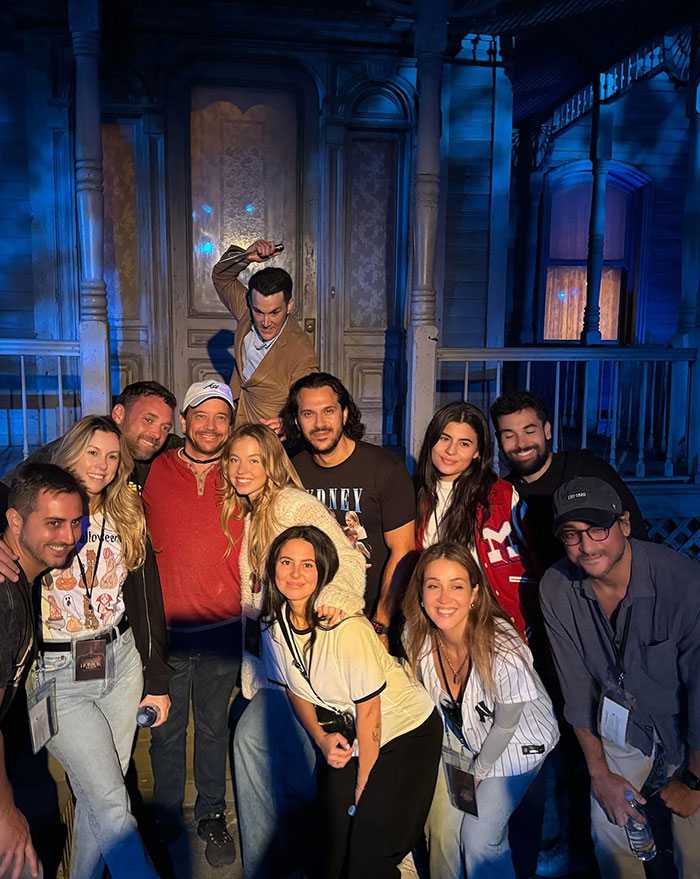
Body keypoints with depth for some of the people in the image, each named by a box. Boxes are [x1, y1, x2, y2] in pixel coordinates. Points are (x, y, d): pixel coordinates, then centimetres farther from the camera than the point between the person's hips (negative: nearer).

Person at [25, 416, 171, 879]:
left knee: (97, 795, 12)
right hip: (57, 674, -3)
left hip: (121, 665, 4)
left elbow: (147, 599, 7)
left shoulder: (128, 519, 6)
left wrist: (157, 680, 8)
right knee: (111, 804, -4)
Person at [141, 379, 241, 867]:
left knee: (213, 726, 19)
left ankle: (212, 815, 41)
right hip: (164, 629, 0)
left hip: (222, 629, 1)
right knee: (167, 729, 18)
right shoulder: (153, 470, -4)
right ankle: (167, 821, 42)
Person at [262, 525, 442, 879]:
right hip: (348, 735, 6)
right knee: (333, 841, 9)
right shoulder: (275, 624, -9)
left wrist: (364, 785, -10)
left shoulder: (347, 628, -30)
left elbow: (369, 711, -21)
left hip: (405, 732, -5)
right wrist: (321, 738, -6)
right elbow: (296, 688, 7)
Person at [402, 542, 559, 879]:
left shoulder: (504, 652, -36)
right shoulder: (417, 635, -24)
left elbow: (505, 726, -18)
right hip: (459, 740, 4)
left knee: (480, 838, -2)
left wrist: (479, 770, -5)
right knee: (441, 829, 8)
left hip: (513, 746, -4)